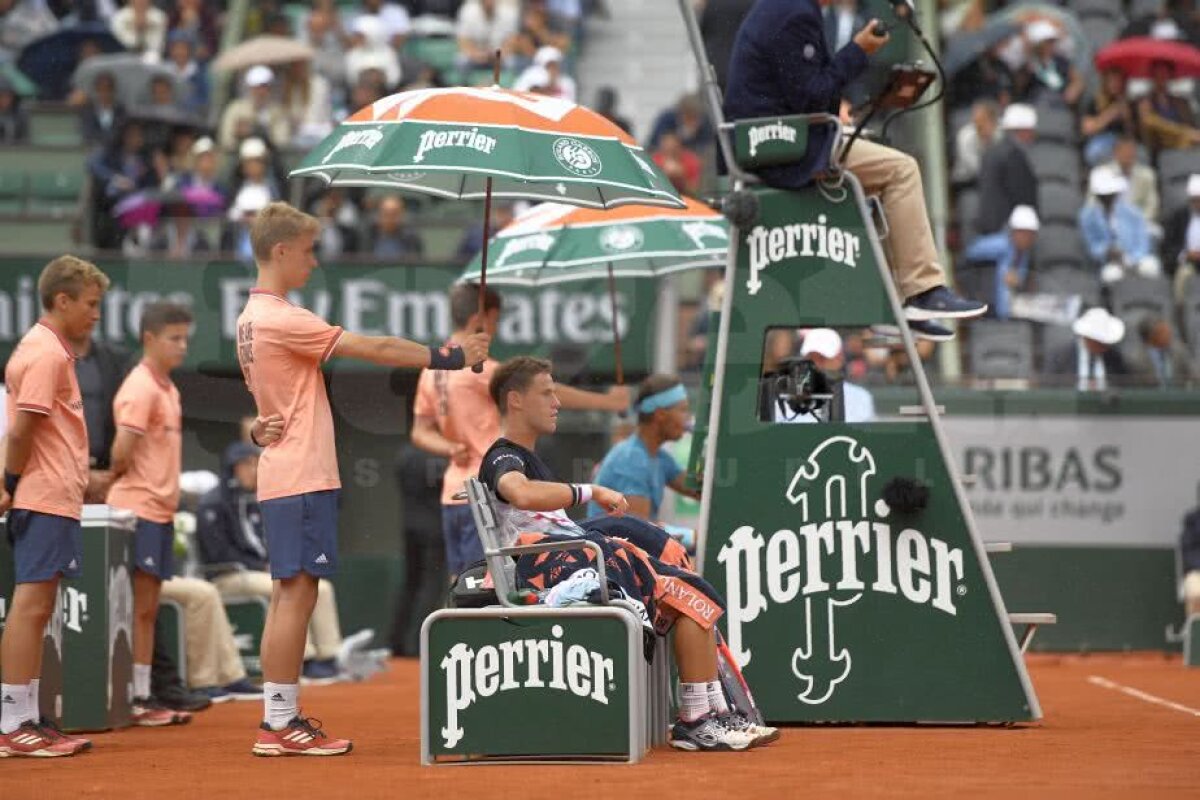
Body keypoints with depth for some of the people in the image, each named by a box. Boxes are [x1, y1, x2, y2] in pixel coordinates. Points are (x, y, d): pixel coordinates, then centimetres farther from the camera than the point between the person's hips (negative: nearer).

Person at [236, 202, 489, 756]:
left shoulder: (252, 318, 16)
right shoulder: (280, 318, -15)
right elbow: (374, 349, -15)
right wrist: (450, 357, -9)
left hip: (281, 478, 10)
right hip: (302, 477, -10)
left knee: (288, 596, 11)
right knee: (297, 595, -9)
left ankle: (278, 719, 13)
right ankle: (281, 724, -8)